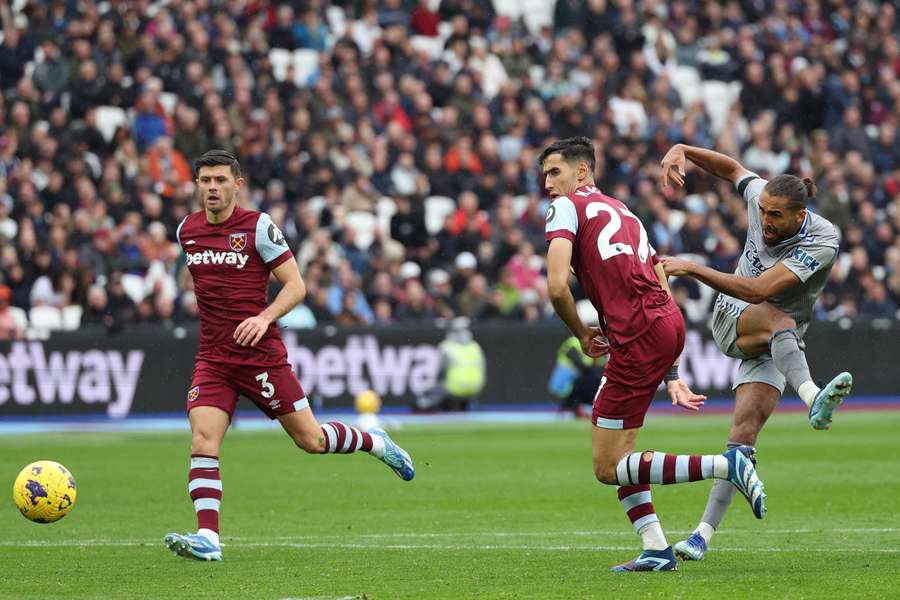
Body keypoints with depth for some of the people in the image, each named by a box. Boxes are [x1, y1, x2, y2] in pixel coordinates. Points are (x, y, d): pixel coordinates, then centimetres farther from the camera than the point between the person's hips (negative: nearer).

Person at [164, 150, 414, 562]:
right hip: (213, 357, 4)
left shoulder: (258, 227, -9)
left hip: (261, 354, -4)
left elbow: (296, 285, -8)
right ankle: (207, 539, -20)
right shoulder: (187, 231, 7)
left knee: (310, 439, 4)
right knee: (202, 439, -16)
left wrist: (264, 318, -23)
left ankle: (376, 443, 33)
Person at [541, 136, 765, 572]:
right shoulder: (622, 211, 27)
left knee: (608, 468, -4)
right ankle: (656, 549, 12)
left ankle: (727, 466, -11)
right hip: (668, 324, 9)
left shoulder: (567, 207, 2)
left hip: (640, 334, -9)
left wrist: (582, 334, 6)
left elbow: (557, 286, -12)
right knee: (614, 447, 19)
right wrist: (672, 374, 25)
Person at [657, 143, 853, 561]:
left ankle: (705, 532, -17)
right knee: (780, 321, -35)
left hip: (781, 339, -2)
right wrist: (682, 151, -3)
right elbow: (731, 168, 13)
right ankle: (813, 398, -63)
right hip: (733, 319, 2)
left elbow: (759, 290, -34)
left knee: (746, 428, -18)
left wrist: (693, 269, -35)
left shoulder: (821, 241, -26)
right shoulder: (760, 196, -12)